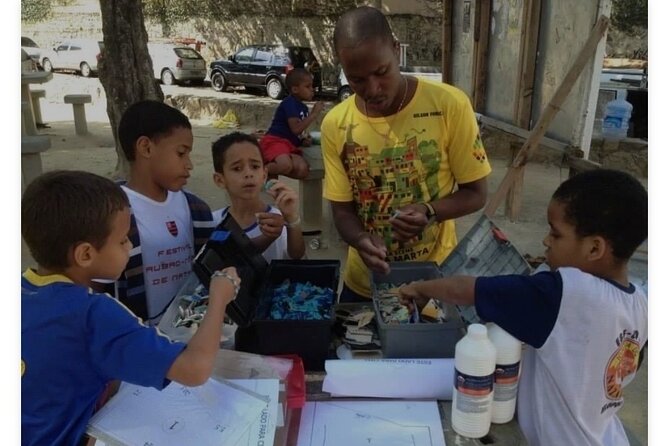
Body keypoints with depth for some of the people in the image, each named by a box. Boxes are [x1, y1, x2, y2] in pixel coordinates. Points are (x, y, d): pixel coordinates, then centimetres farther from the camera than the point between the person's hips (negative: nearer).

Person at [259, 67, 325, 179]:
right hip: (274, 141, -8)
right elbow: (296, 129, -20)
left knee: (303, 170, -20)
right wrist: (314, 114, -14)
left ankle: (272, 172, 0)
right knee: (286, 165, -38)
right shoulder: (290, 103, -9)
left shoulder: (304, 108, 18)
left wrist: (304, 140, 4)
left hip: (290, 145, 8)